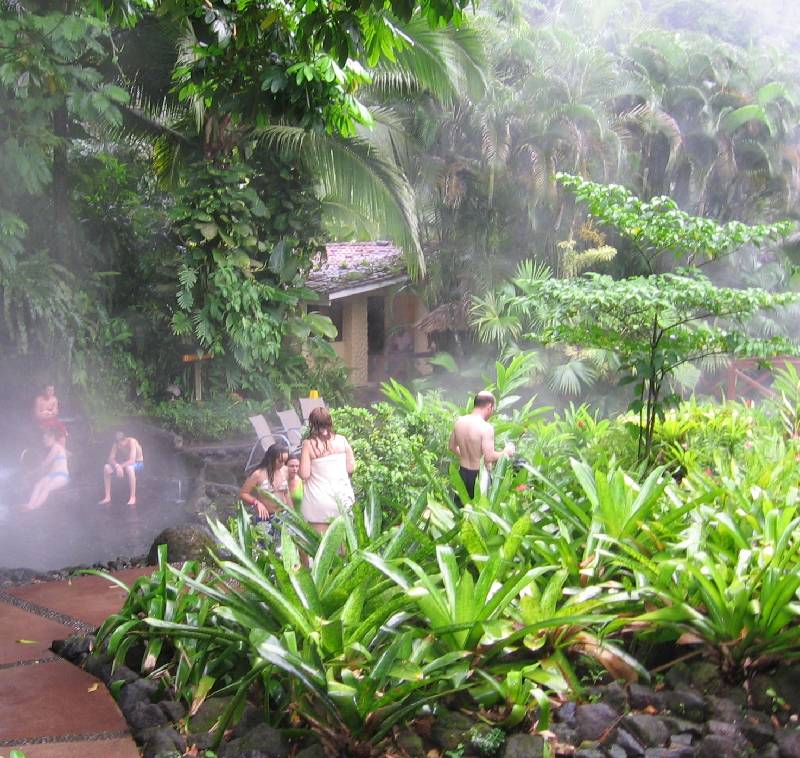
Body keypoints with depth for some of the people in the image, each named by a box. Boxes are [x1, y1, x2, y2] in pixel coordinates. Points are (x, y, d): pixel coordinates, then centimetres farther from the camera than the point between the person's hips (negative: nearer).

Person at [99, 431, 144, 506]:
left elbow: (132, 460, -34)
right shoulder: (117, 444, -13)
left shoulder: (132, 442, -28)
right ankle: (107, 497, -8)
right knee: (106, 468, -17)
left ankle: (133, 497, -28)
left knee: (129, 468, -40)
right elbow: (111, 459, -15)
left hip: (138, 464, -5)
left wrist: (120, 466, -37)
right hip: (125, 464, 5)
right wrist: (117, 466, -35)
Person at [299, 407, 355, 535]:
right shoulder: (341, 440, -2)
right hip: (342, 496, 3)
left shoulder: (309, 444, -10)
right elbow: (351, 468, 0)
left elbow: (304, 474, -13)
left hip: (319, 499, -3)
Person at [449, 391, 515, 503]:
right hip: (480, 475, -6)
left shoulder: (459, 422, -1)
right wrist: (505, 452, -8)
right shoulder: (486, 428, -22)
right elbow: (489, 457, -25)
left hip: (463, 472, 6)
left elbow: (452, 447, 12)